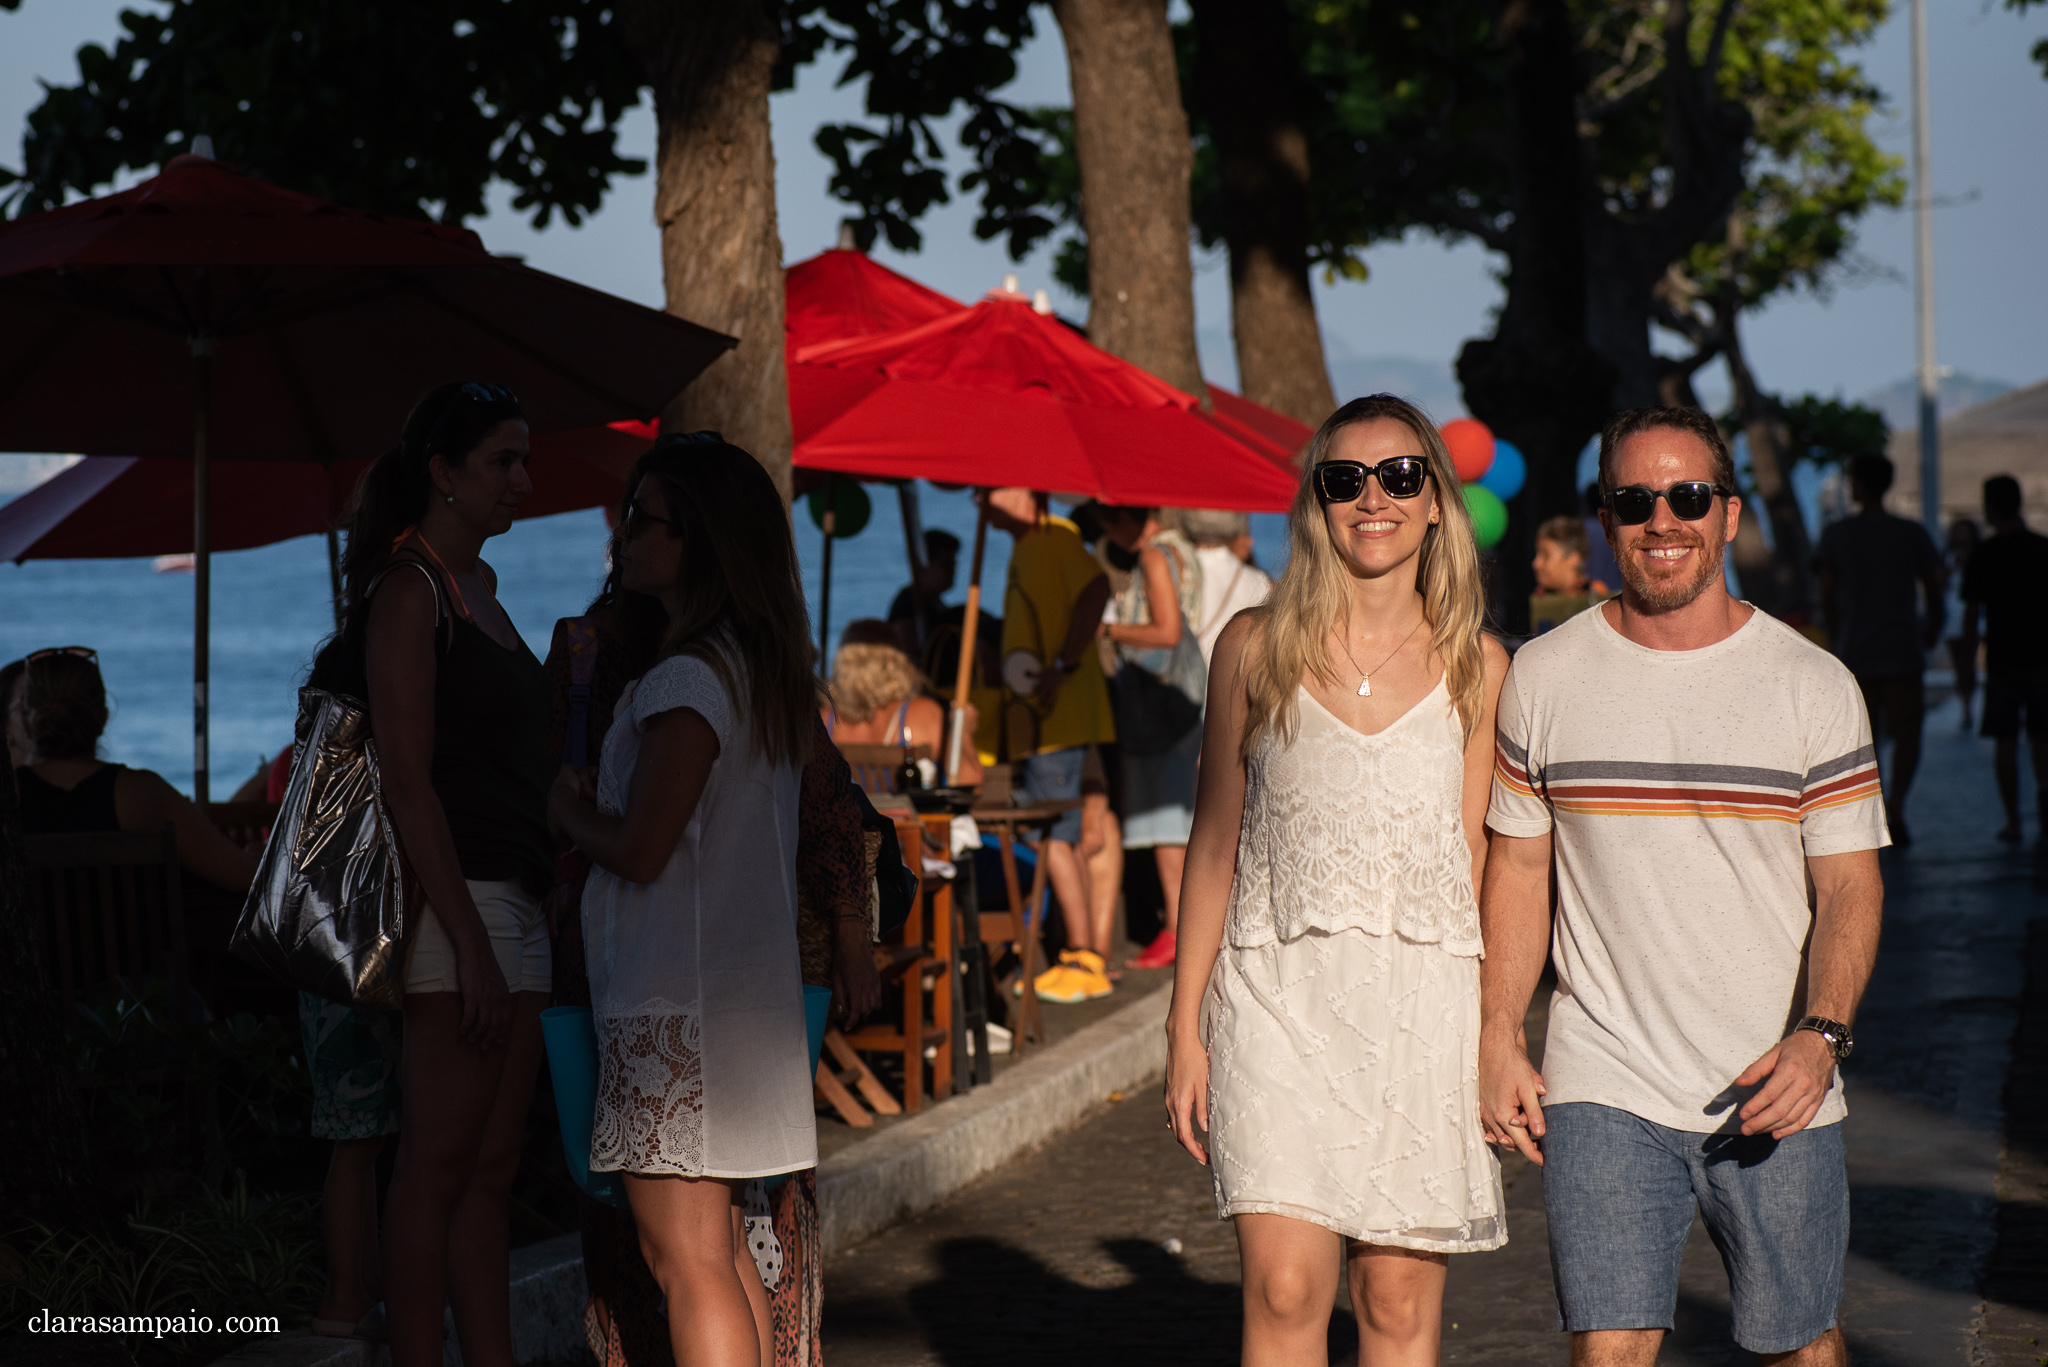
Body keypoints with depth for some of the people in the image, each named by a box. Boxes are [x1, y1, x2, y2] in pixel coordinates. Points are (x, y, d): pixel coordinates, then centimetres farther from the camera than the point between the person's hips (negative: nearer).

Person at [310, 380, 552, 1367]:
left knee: (491, 1172, 8)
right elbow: (408, 780, -14)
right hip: (455, 899, -9)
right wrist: (469, 940, -19)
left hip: (516, 906, 9)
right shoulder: (409, 590, -7)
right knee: (438, 1168, -7)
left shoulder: (478, 586, 20)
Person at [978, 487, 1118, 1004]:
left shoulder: (1054, 538, -10)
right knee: (1059, 838, 11)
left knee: (1054, 837, -9)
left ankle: (1084, 961, -6)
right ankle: (1089, 953, 15)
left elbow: (1096, 588, -27)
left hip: (1058, 719, -10)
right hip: (1039, 721, 10)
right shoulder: (1027, 548, 20)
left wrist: (1064, 666, -29)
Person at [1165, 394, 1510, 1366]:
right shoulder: (1256, 647, 4)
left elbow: (1477, 859, 7)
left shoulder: (1477, 668, 5)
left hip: (1423, 999, 1)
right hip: (1280, 996, -1)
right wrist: (1185, 1028, 5)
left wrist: (1496, 1041, 0)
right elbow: (1214, 845, 9)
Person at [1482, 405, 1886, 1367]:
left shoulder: (1814, 685, 0)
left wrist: (1820, 1034, -17)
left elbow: (1849, 882, -1)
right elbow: (1517, 868, 9)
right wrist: (1498, 1041, 0)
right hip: (1602, 1090, 0)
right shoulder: (1542, 679, 4)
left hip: (1775, 1094, 0)